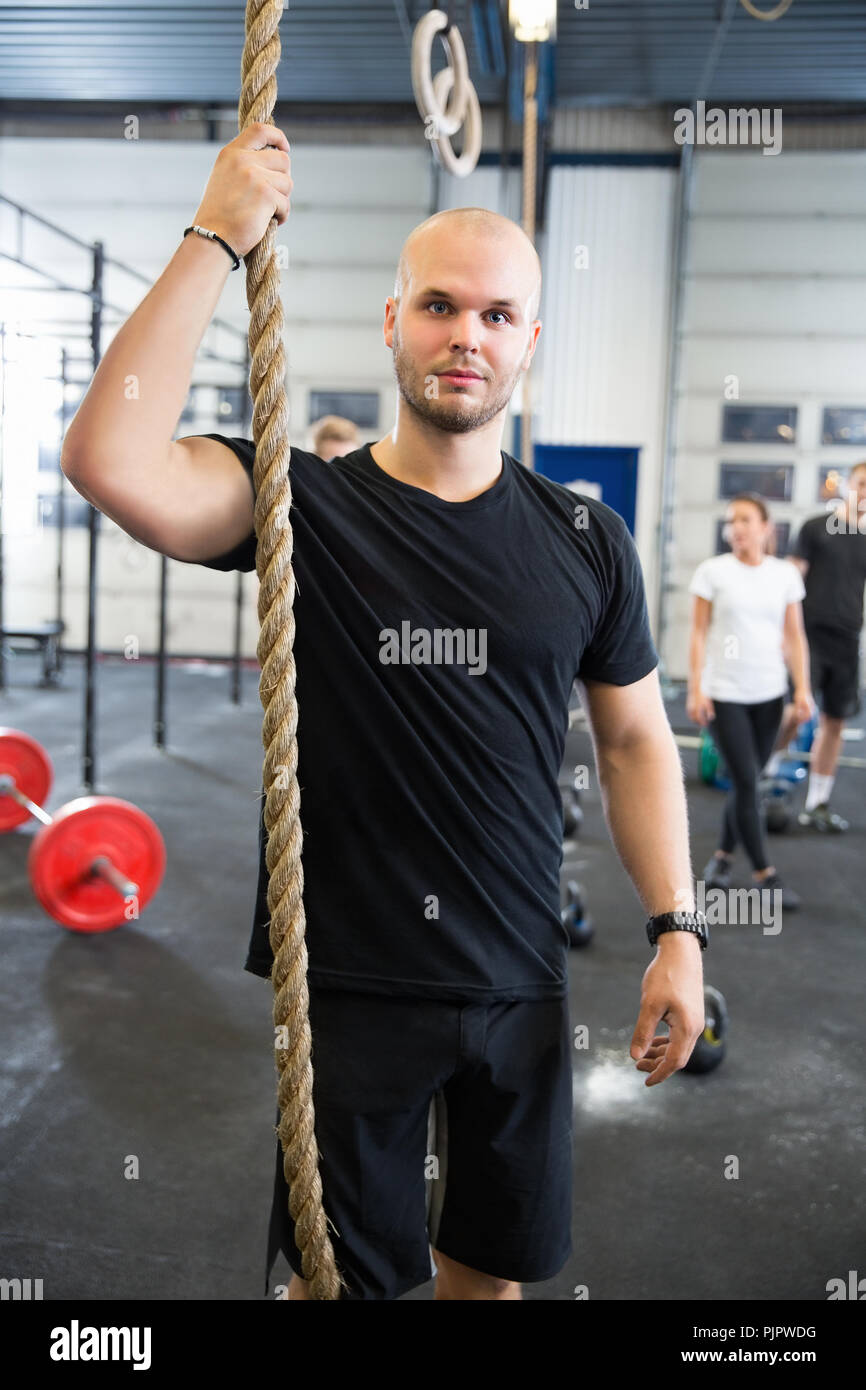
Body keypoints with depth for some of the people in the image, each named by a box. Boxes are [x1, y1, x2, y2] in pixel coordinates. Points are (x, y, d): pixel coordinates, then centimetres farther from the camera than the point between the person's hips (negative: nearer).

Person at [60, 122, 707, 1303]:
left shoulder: (586, 540, 0)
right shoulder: (304, 506, -9)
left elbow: (635, 740, 7)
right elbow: (109, 461, -26)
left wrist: (677, 929, 0)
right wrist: (216, 237, -21)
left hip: (520, 981, 3)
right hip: (347, 982, -2)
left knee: (494, 1263, 23)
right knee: (344, 1272, 17)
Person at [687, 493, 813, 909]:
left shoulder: (785, 574, 4)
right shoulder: (713, 571, -4)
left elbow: (794, 636, 7)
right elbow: (698, 634, -4)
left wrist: (802, 687, 0)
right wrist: (695, 689, -8)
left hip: (768, 693, 3)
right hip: (724, 693, -3)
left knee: (747, 780, 9)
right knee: (747, 783, -5)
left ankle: (722, 856, 27)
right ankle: (764, 875, 4)